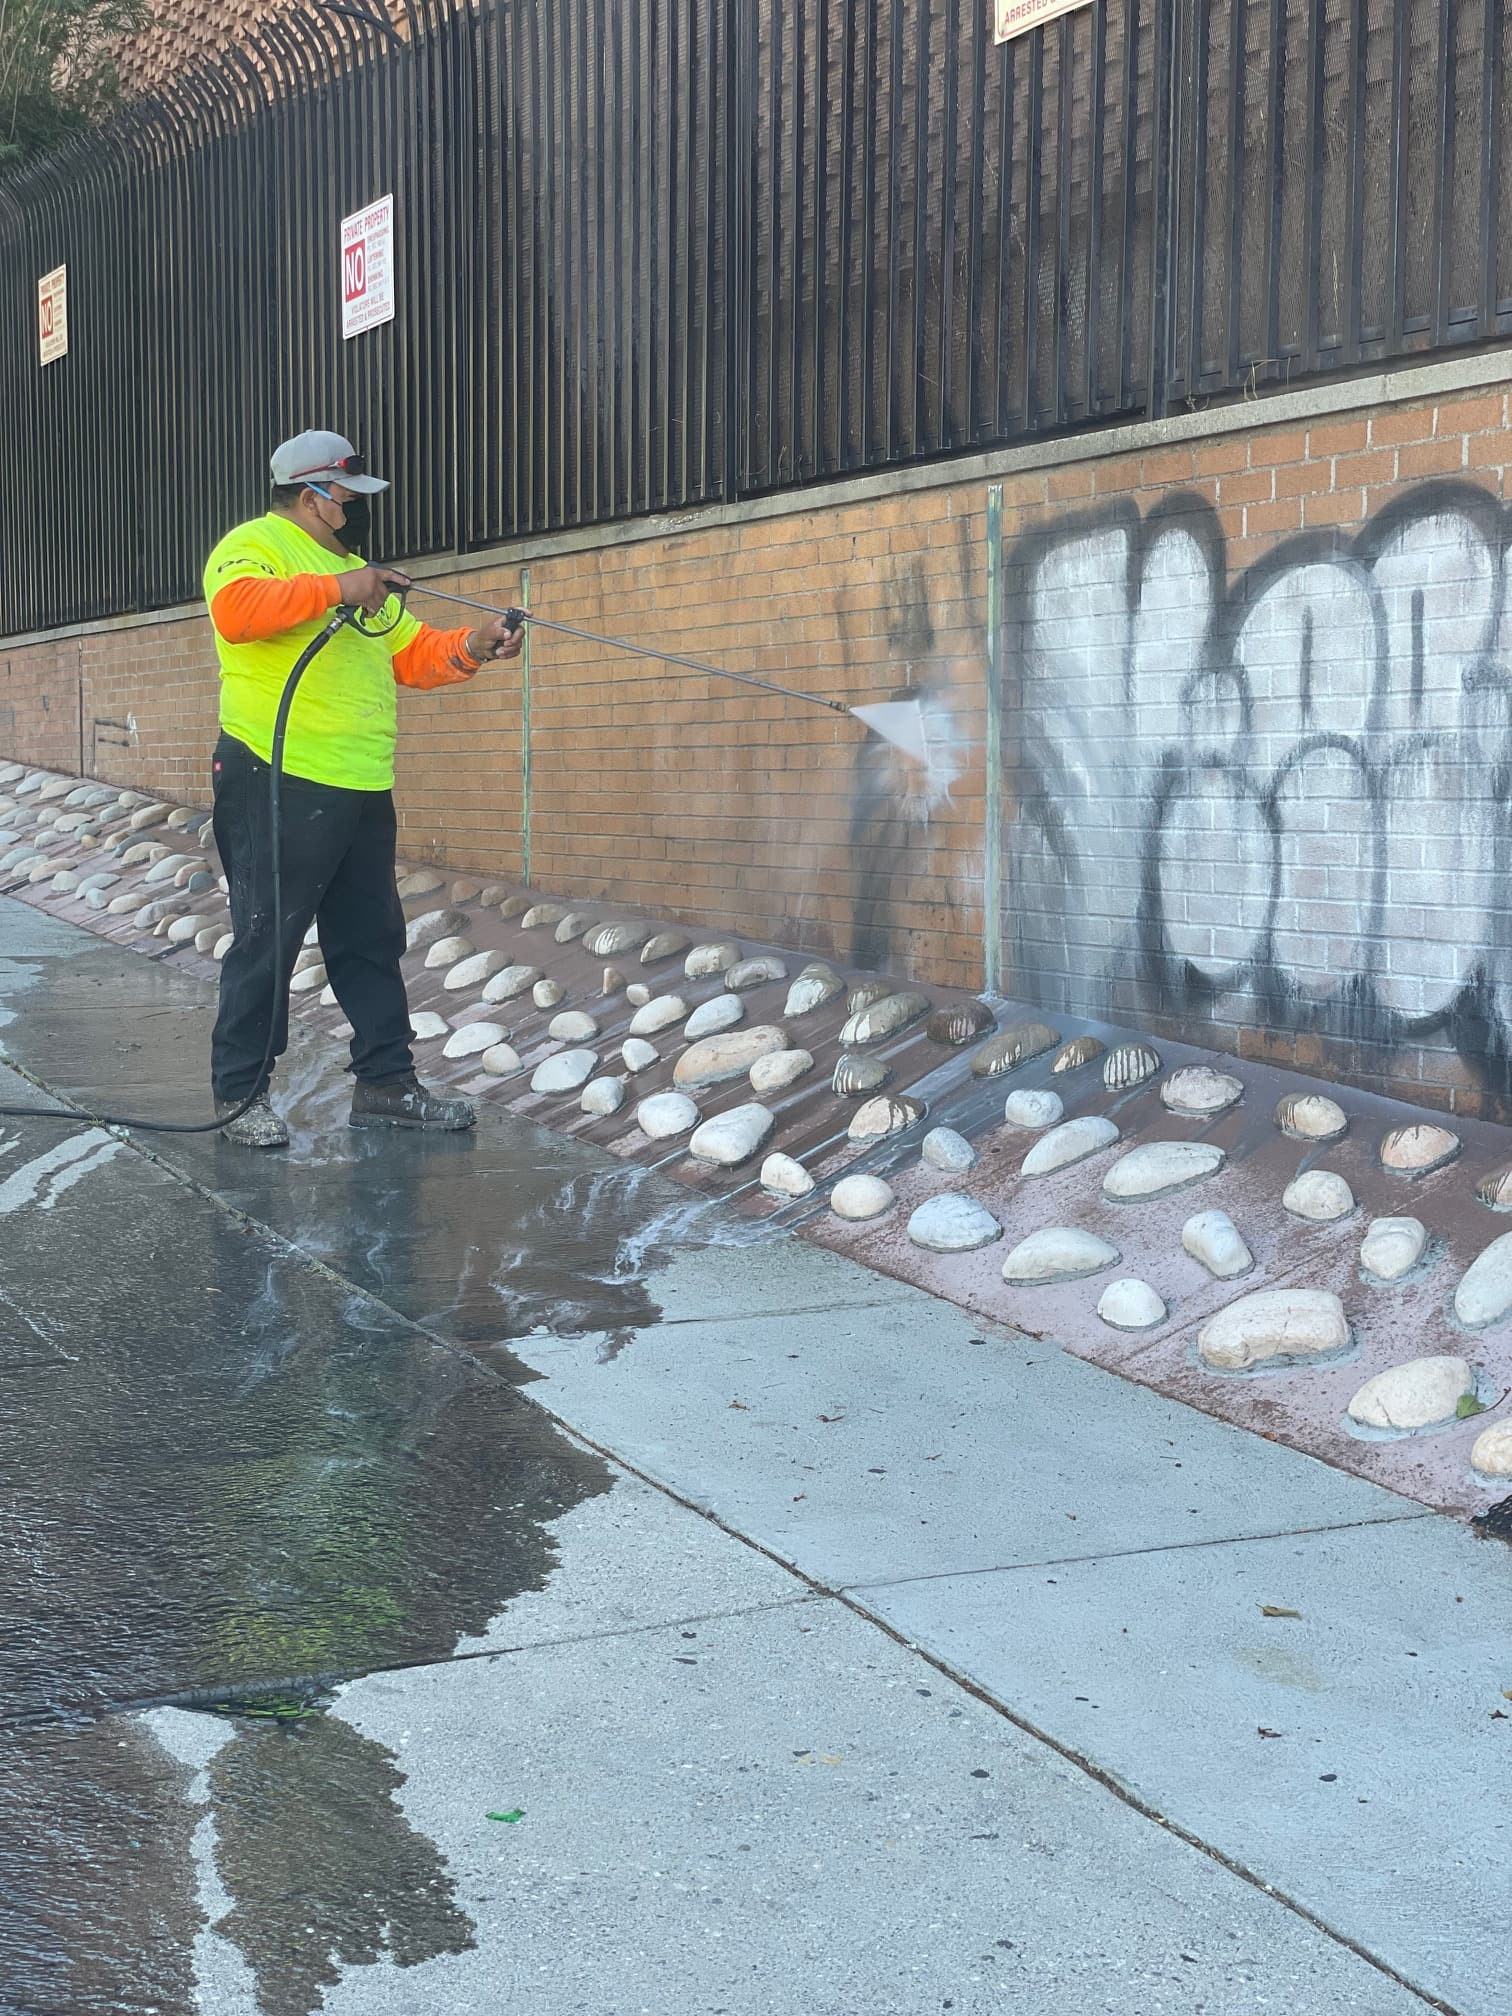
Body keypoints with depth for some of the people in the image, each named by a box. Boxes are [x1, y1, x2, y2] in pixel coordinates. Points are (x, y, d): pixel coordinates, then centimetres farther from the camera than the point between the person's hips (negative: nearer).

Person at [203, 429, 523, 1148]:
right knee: (266, 942, -3)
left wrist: (471, 647, 1)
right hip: (280, 784, -8)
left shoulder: (353, 568, 23)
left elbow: (413, 656, 19)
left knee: (371, 941, 11)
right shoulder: (254, 544, -3)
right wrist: (335, 590, -27)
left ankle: (386, 1082, 19)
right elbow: (235, 610, -25)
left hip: (361, 791, 8)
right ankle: (239, 1093, 6)